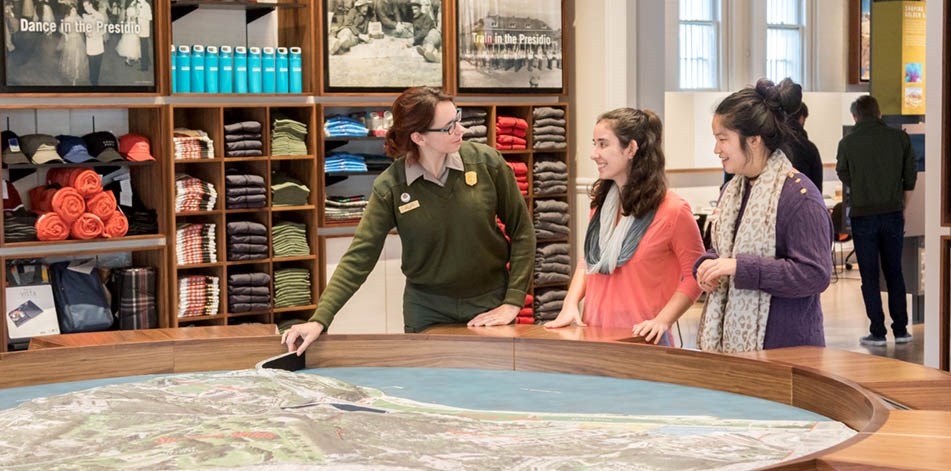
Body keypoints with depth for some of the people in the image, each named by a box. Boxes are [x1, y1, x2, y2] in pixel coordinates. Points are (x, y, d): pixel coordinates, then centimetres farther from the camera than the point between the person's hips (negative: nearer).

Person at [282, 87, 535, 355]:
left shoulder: (486, 162, -13)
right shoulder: (390, 187, -15)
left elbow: (521, 230, -3)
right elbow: (359, 257, -15)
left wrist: (512, 302, -8)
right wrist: (319, 320, -24)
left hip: (490, 302, 1)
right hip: (427, 307, -1)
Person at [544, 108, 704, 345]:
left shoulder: (673, 210, -11)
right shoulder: (601, 201, 8)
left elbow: (694, 275, -6)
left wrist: (662, 320, -17)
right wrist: (570, 305, 3)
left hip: (641, 341, -5)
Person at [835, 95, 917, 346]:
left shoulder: (848, 142, -5)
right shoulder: (900, 138, 0)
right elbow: (910, 177, 5)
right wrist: (901, 208, 15)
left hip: (863, 215, -2)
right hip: (893, 213, 2)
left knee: (869, 276, 5)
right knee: (894, 273, 13)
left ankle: (877, 332, 4)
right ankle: (901, 330, 14)